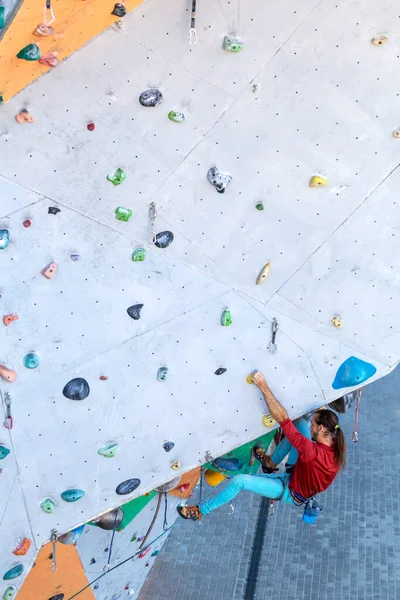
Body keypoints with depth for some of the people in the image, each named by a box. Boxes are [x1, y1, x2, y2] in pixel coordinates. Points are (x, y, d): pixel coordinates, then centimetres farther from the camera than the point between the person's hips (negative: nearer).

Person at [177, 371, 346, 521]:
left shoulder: (312, 452, -42)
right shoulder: (339, 446, -21)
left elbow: (282, 418, -43)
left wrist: (264, 387, -40)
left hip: (291, 492, -7)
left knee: (239, 480, -15)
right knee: (301, 423, 1)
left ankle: (201, 511, 9)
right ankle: (271, 462, 22)